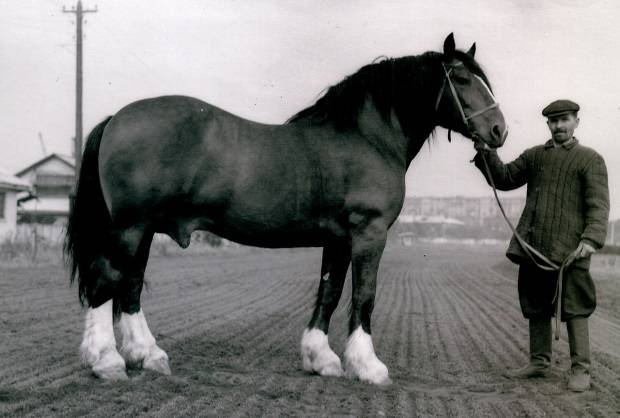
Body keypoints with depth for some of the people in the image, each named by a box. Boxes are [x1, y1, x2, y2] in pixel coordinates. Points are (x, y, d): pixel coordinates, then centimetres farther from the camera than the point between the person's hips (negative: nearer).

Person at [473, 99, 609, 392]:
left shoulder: (590, 159, 1)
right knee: (535, 308, 12)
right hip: (532, 247, 5)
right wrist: (485, 154, -3)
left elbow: (599, 204, -8)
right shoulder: (534, 156, 16)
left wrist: (591, 238, -23)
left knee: (574, 311, -4)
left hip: (569, 251, -5)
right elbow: (504, 179, 13)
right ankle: (539, 363, 24)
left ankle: (580, 370, 2)